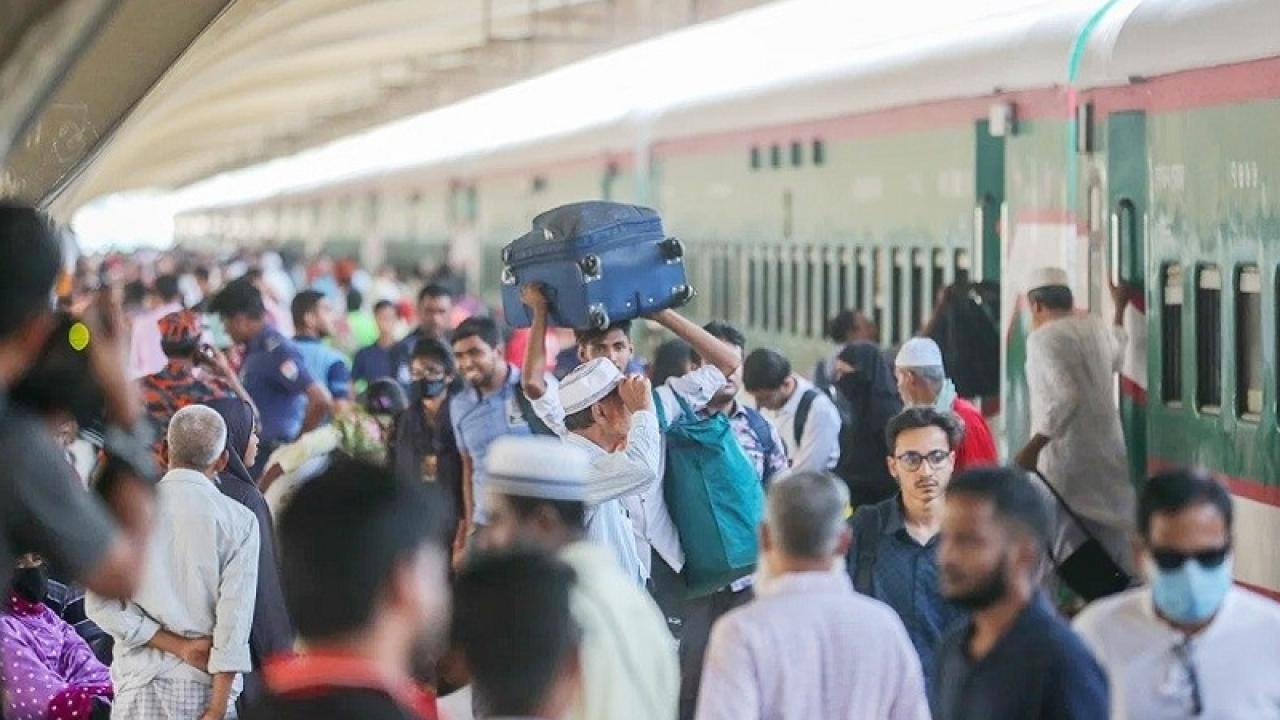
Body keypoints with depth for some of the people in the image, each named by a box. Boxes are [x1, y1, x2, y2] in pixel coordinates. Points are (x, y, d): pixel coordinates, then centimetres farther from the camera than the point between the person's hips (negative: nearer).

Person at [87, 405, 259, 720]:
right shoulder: (239, 521, -2)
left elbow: (101, 604, -4)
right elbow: (235, 619, -8)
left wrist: (177, 645, -4)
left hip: (142, 681, 1)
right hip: (206, 682, -1)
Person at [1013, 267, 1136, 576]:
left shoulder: (1044, 338, -12)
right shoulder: (1096, 328, 12)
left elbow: (1065, 397, -24)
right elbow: (1117, 357, 36)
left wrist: (1032, 449, -23)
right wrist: (1120, 309, 49)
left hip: (1067, 457, -7)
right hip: (1108, 455, 7)